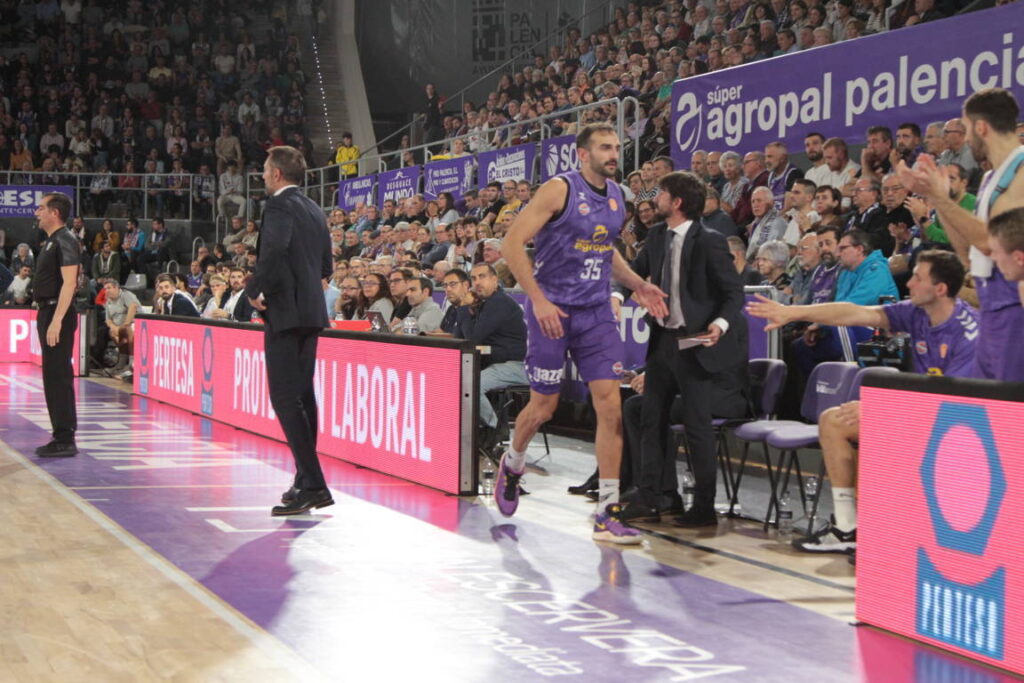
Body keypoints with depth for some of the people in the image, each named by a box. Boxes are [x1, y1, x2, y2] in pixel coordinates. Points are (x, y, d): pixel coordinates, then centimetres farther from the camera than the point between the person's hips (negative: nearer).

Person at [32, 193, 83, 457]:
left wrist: (56, 321, -27)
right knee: (53, 376, 13)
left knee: (58, 376, -9)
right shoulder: (51, 242, 16)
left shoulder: (65, 241, -14)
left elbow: (69, 282, -22)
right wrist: (46, 317, 16)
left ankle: (65, 440, -6)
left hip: (58, 315, -10)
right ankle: (62, 437, 19)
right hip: (47, 312, 10)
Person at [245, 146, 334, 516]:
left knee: (284, 397, -9)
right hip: (311, 312, 9)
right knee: (303, 395, 13)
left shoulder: (280, 206, -10)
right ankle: (309, 484, 17)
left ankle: (312, 483, -13)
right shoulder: (314, 210, 17)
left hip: (285, 311, -9)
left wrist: (254, 290, -14)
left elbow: (274, 250, -26)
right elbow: (327, 265, 20)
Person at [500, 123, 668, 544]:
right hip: (552, 311, -5)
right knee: (544, 406, 6)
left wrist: (636, 285, 10)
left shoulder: (616, 196, 9)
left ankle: (608, 514, -4)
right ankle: (513, 463, 40)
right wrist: (538, 299, -21)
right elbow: (512, 244, -15)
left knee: (610, 405, -6)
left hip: (597, 312, 5)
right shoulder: (560, 190, -12)